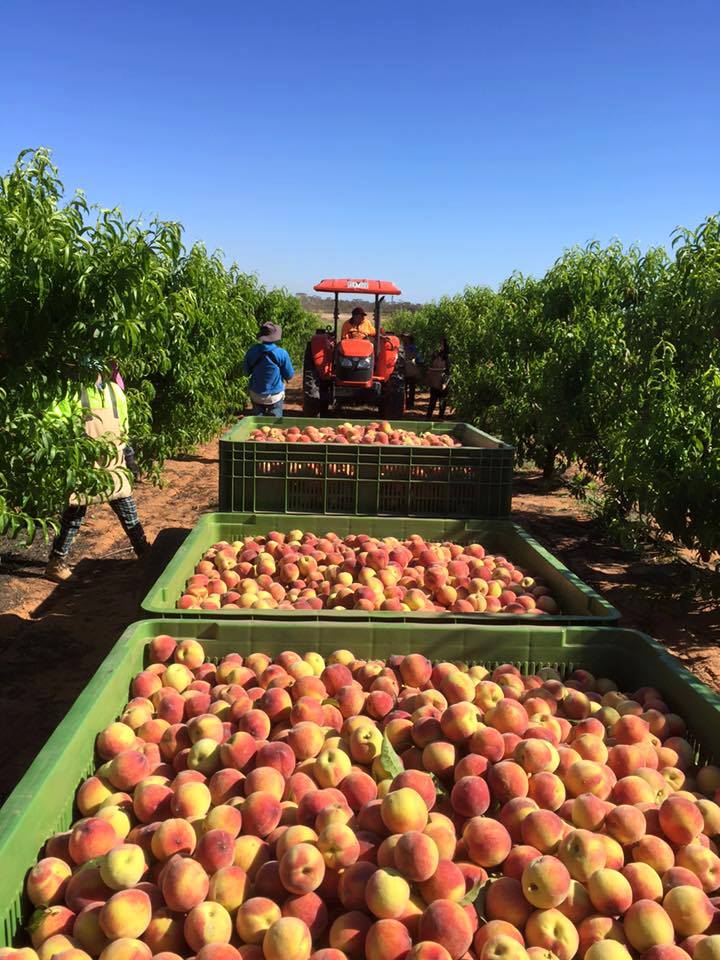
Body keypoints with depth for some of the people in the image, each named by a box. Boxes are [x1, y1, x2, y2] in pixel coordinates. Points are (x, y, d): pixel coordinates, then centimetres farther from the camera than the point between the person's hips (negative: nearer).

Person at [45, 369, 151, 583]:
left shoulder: (114, 391, 6)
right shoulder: (74, 393, -8)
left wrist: (124, 447, 18)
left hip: (113, 464, 4)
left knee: (128, 511, 11)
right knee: (74, 515, 4)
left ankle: (146, 555, 23)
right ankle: (55, 563, 18)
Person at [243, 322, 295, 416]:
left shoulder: (252, 351, -10)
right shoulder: (282, 354, -17)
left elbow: (246, 371, 5)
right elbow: (290, 376, -4)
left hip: (256, 395, 3)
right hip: (275, 396, -3)